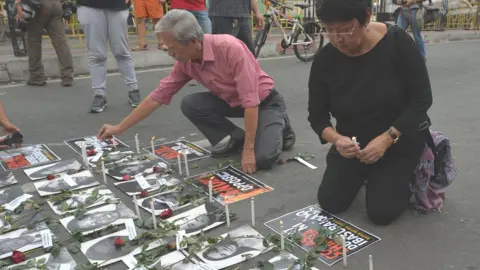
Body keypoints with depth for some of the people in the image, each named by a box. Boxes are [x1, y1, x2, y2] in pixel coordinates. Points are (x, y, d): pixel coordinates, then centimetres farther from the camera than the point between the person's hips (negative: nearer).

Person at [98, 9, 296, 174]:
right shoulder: (185, 62, -12)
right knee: (189, 104, -16)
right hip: (233, 102, 6)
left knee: (262, 159, -25)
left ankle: (280, 125, 9)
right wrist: (119, 128, -2)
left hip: (266, 102, -6)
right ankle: (236, 138, 3)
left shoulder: (230, 48, -34)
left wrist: (248, 150, -32)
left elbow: (251, 101, -33)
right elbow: (157, 96, -4)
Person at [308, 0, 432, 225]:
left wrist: (387, 138, -28)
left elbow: (421, 100, -17)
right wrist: (336, 139, -29)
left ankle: (407, 173, 20)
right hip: (353, 141, 3)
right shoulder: (324, 59, -15)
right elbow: (317, 114, -8)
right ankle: (365, 174, 25)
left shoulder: (397, 42, -22)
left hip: (401, 137, -3)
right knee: (330, 204, -4)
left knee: (381, 213, -11)